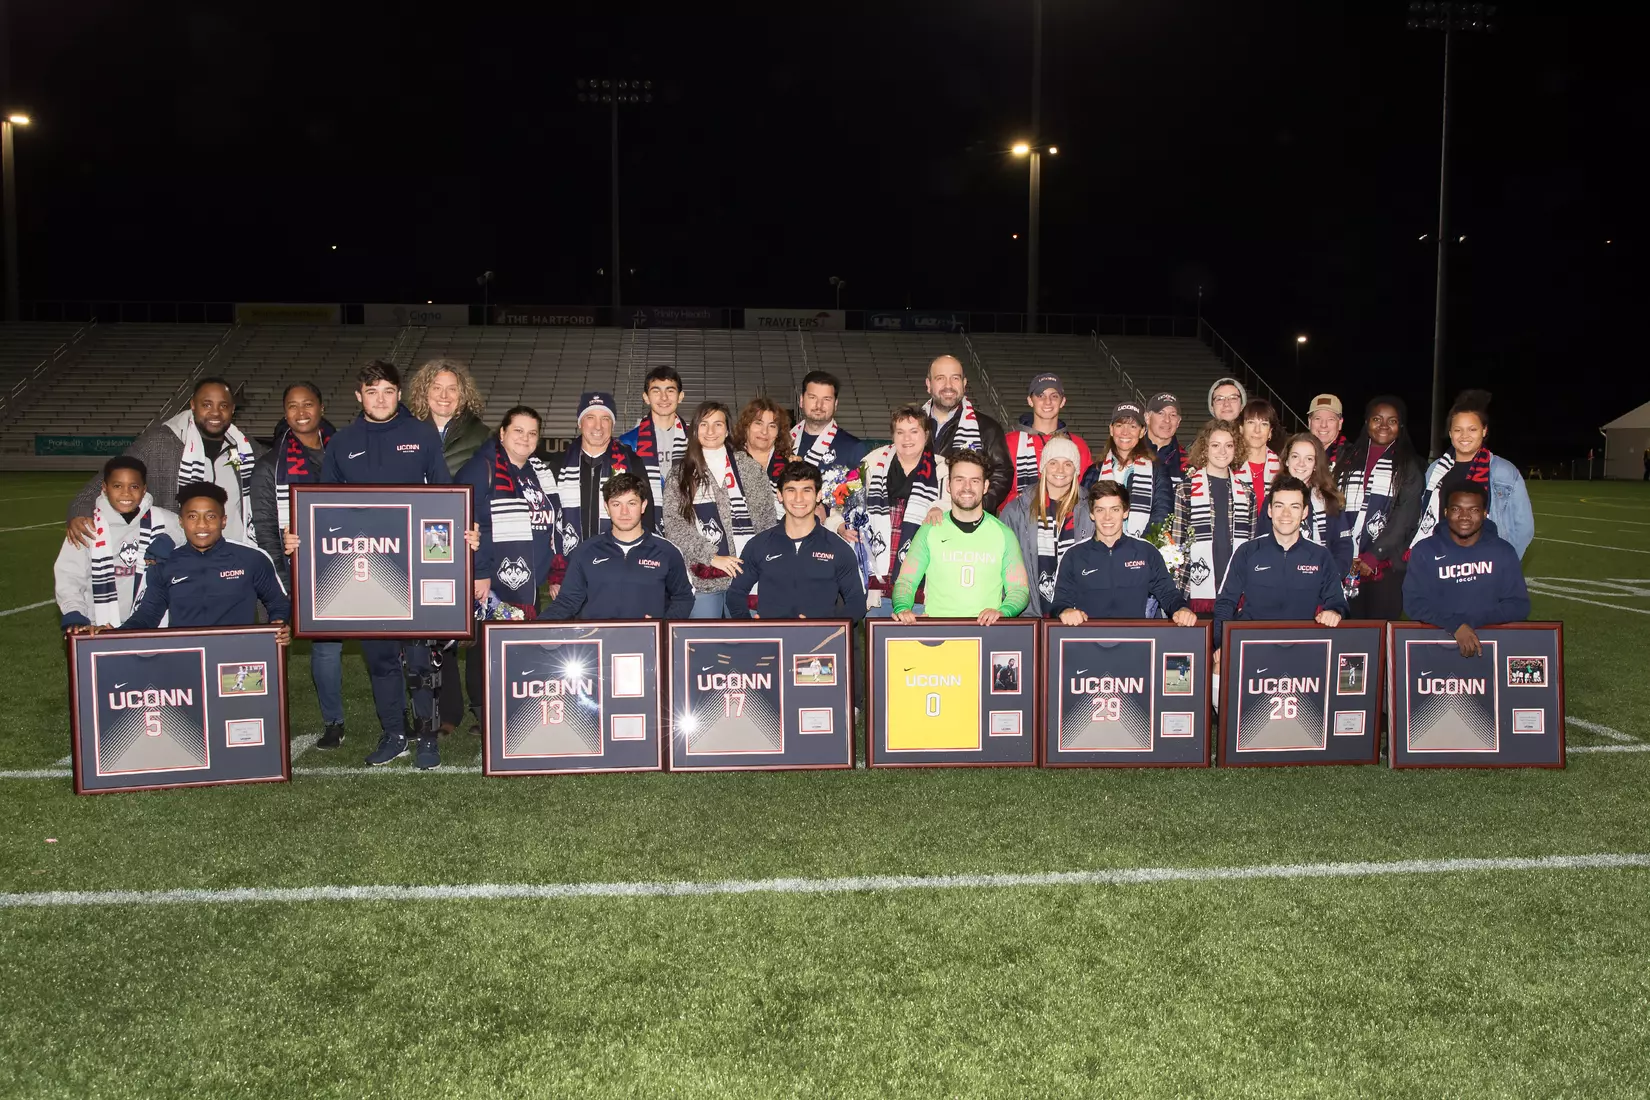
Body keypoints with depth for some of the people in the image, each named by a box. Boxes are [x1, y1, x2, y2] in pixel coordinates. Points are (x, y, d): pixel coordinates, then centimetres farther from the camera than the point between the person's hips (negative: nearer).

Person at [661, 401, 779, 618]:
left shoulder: (748, 466, 8)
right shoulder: (680, 474, 6)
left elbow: (768, 518, 9)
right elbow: (674, 526, -3)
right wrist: (712, 557, -13)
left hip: (747, 574, 1)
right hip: (703, 578, -1)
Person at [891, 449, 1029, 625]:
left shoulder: (1004, 534, 11)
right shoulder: (929, 531, 9)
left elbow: (1019, 589, 12)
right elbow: (905, 581, 9)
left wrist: (1002, 612, -9)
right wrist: (902, 608, -12)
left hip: (987, 629, 1)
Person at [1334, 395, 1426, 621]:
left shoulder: (1409, 466, 7)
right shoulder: (1347, 457, 14)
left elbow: (1405, 518, -3)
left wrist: (1373, 557, -12)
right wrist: (1344, 557, -5)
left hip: (1385, 565, -2)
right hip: (1345, 564, 2)